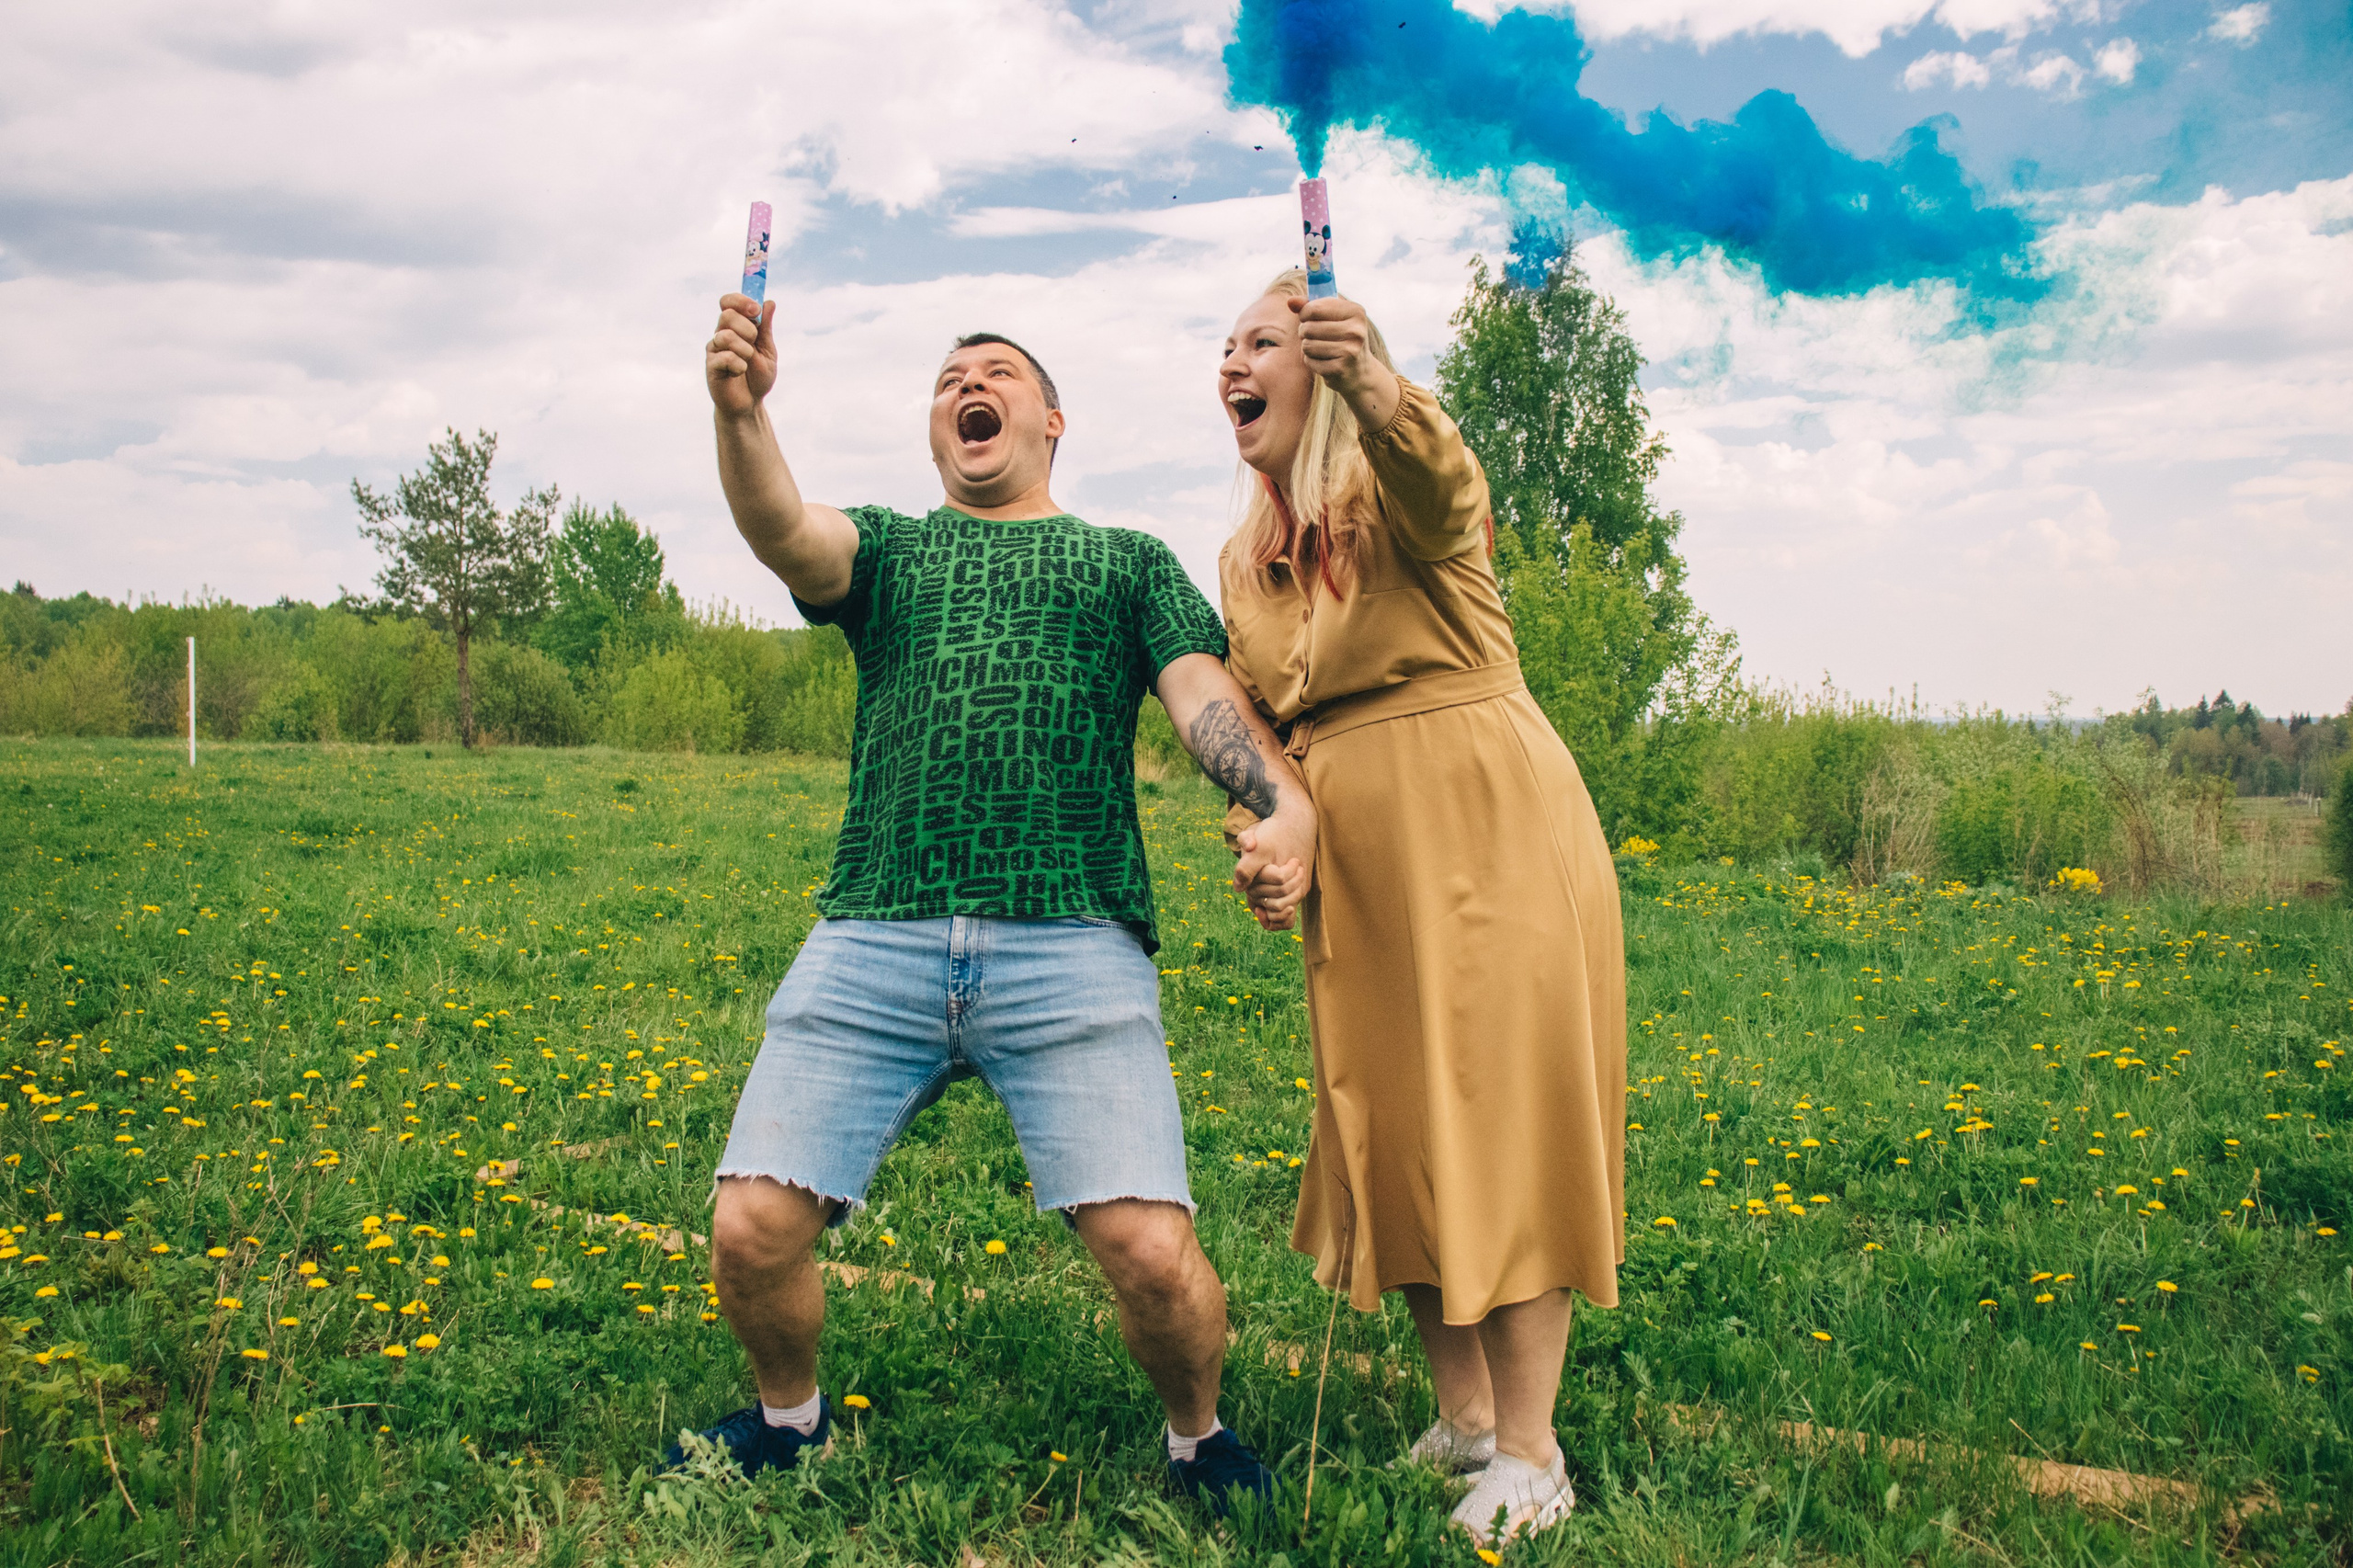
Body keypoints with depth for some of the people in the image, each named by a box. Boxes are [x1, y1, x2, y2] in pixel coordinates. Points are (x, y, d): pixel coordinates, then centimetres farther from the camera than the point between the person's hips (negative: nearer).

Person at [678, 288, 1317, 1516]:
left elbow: (1205, 693, 6)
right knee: (752, 1230, -8)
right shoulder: (887, 547, 23)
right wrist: (741, 412, -21)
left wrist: (1285, 805, -15)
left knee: (1151, 1254, -14)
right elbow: (782, 534, 1)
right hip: (871, 942, 2)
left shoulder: (1129, 561, 22)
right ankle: (787, 1416, 25)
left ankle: (1198, 1436, 19)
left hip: (1072, 945, -1)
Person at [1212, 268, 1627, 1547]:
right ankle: (1463, 1417, 25)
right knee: (1393, 1135, 10)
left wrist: (1376, 384, -55)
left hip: (1494, 840, -7)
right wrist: (1266, 830, -4)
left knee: (1498, 1122, -5)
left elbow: (1442, 482, -33)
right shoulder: (1245, 563, 14)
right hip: (1356, 869, 7)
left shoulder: (1395, 494, -8)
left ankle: (1530, 1448, 5)